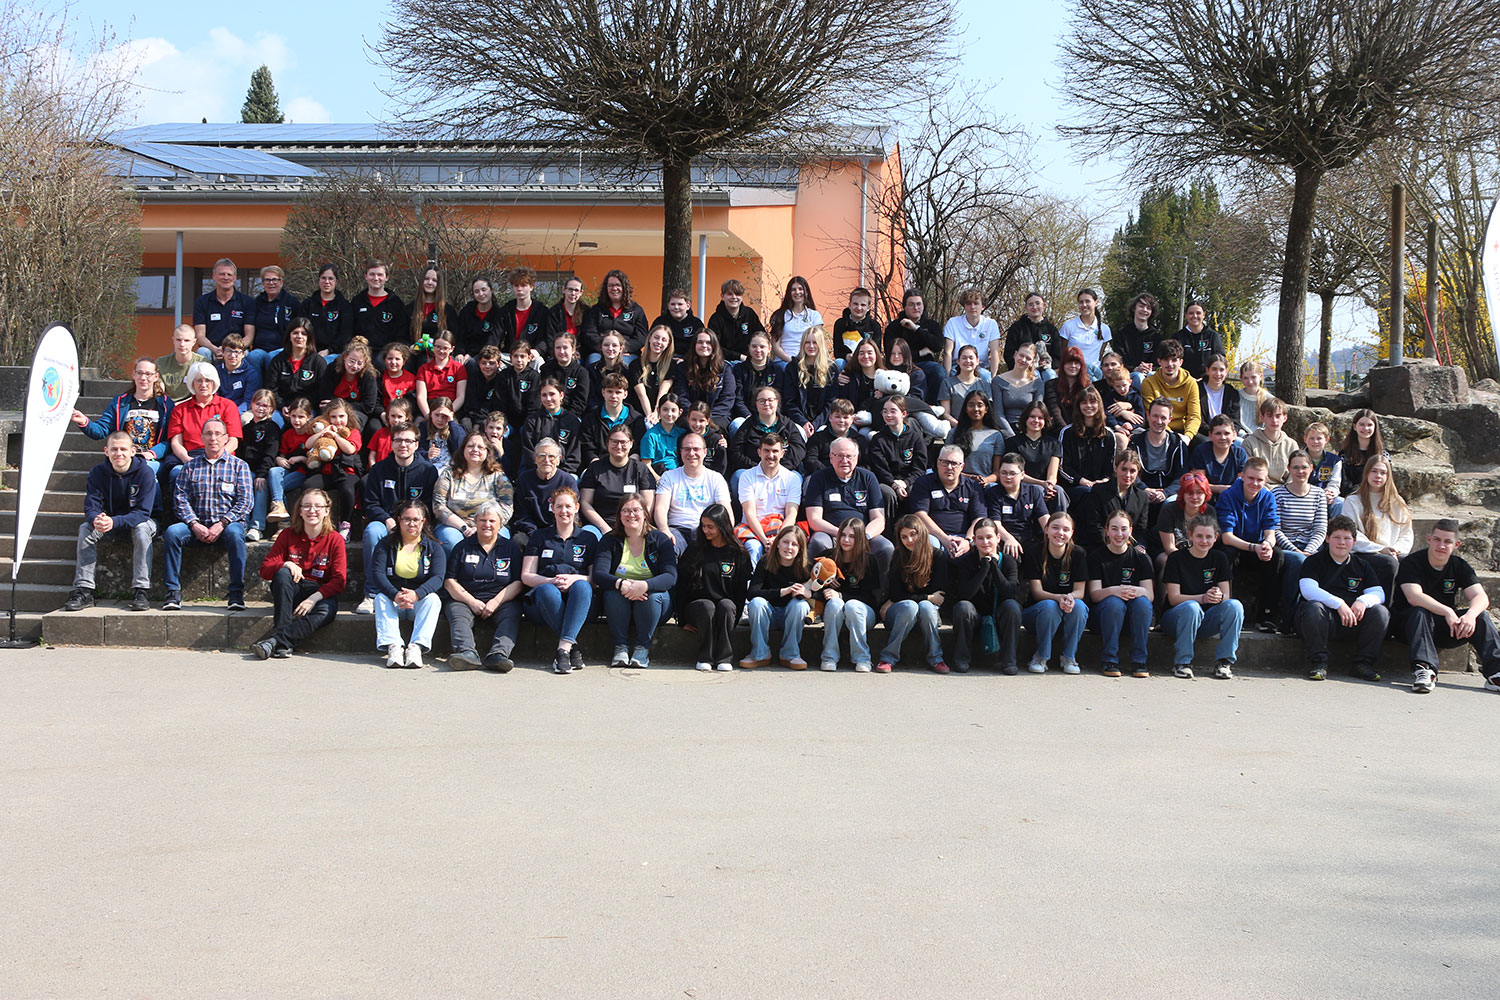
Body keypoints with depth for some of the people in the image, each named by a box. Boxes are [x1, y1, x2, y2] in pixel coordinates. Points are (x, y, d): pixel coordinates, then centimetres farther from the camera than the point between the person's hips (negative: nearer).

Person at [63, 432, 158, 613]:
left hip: (137, 521, -3)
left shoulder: (145, 472, -20)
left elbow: (143, 512, -26)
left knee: (142, 528, -35)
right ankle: (84, 590, -27)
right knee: (85, 528, -24)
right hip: (109, 524, 3)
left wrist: (114, 522, -43)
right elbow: (91, 507, -16)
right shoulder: (97, 473, -10)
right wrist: (96, 520, -42)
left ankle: (140, 590, -36)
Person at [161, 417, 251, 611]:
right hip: (197, 526, 2)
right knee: (172, 532, -28)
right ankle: (173, 593, -23)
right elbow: (180, 498, 5)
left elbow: (245, 501, -2)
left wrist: (221, 524, -15)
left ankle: (236, 593, -30)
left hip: (227, 523, -2)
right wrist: (195, 525, -12)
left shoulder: (239, 465, 9)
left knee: (235, 533, -36)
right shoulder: (191, 466, 14)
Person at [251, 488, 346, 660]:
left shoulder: (335, 539, -1)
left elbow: (339, 580, -8)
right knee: (283, 573, -32)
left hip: (319, 593, -2)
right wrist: (286, 565, -23)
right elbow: (265, 569, 0)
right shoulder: (288, 535, 3)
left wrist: (314, 598, -24)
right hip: (290, 590, 2)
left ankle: (275, 640, -42)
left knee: (327, 610, -36)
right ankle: (283, 645, -39)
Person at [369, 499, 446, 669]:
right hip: (392, 602, 0)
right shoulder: (386, 544, 6)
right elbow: (377, 574, -9)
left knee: (433, 598, -31)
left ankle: (416, 647, -45)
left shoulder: (434, 548, 5)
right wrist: (395, 595, -30)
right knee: (381, 598, -30)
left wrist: (416, 594, -32)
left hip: (420, 602, 0)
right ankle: (393, 646, -45)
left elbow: (438, 577, -11)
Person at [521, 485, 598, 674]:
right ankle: (574, 647, -37)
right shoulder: (539, 536, 18)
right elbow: (526, 576, 9)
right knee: (547, 590, -36)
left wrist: (574, 579, -12)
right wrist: (552, 581, -12)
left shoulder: (588, 538, 19)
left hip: (579, 602, 0)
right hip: (542, 602, 0)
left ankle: (563, 648, -47)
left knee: (582, 586, -36)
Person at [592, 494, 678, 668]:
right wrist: (621, 584, -35)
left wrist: (645, 585, -37)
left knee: (653, 594, -33)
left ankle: (643, 647, -19)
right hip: (620, 603, 1)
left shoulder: (660, 540, -2)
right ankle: (620, 646, -21)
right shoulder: (610, 540, 1)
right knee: (613, 592, -31)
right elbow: (599, 574, -13)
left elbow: (671, 576, -16)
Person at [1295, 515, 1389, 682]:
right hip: (1324, 618, -4)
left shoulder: (1361, 565, 19)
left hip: (1353, 621, 4)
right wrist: (1339, 604, -25)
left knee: (1381, 612, -20)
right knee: (1313, 607, -37)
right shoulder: (1314, 561, 5)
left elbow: (1378, 593, 9)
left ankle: (1363, 662, -11)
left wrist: (1363, 601, -16)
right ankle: (1318, 661, -23)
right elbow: (1308, 590, -13)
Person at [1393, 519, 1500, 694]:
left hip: (1445, 630, 4)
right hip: (1410, 625, -4)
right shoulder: (1412, 563, -12)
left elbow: (1481, 597, -11)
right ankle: (1424, 669, -50)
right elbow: (1414, 597, -29)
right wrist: (1447, 612, -42)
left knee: (1482, 616, -17)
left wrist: (1471, 614, -35)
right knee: (1420, 612, -35)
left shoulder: (1460, 566, 3)